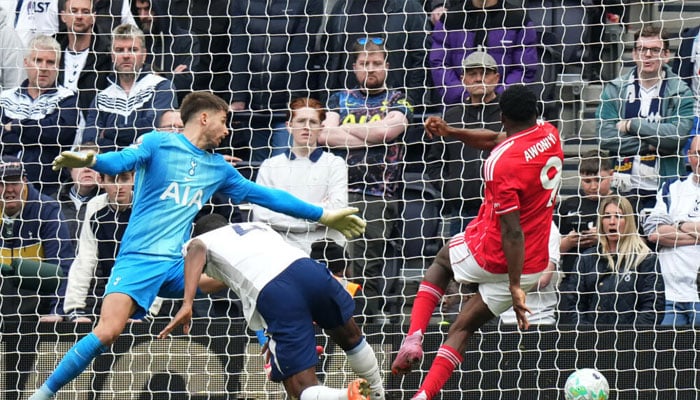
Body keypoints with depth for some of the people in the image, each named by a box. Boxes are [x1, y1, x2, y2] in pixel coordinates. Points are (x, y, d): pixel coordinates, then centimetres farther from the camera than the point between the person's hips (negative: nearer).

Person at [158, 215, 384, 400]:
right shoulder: (258, 227, 39)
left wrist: (187, 304, -12)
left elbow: (196, 251, 0)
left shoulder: (199, 241, 25)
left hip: (272, 296, -5)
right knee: (351, 339, 34)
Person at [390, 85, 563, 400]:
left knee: (442, 261, 29)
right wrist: (452, 132, 5)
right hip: (535, 265, 6)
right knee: (463, 327, 16)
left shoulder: (501, 164, -25)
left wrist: (515, 286, -24)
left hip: (492, 256, -6)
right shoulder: (549, 135, -1)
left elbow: (512, 230, -26)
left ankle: (413, 338, 14)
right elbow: (494, 140, 16)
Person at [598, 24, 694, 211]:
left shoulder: (680, 92, 3)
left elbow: (678, 135, -11)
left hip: (665, 189, -1)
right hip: (623, 190, 1)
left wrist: (632, 125, -8)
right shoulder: (614, 89, 7)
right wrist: (651, 145, -10)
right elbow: (605, 136, -4)